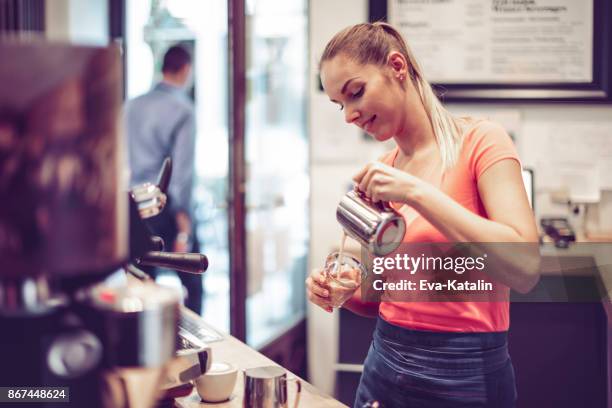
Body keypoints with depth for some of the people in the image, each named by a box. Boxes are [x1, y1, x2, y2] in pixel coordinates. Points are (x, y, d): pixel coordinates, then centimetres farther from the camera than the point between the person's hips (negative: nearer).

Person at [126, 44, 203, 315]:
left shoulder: (133, 105, 8)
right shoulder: (183, 110, -10)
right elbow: (181, 170, -14)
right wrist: (183, 225, -13)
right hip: (165, 205, -6)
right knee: (193, 283, 5)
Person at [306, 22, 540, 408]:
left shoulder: (480, 141, -11)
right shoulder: (380, 173, 5)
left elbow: (525, 268, -24)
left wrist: (417, 193, -25)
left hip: (465, 376, -5)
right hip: (385, 364, 5)